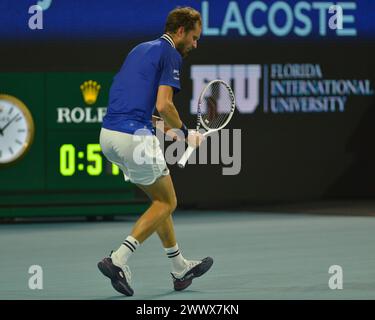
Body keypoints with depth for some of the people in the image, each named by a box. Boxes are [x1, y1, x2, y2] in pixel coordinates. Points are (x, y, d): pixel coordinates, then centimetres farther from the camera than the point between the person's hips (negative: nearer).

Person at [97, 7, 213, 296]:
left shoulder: (140, 50, 22)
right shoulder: (171, 54, -5)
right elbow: (163, 104, -16)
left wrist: (166, 127, 22)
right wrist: (186, 133, 0)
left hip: (109, 135, 9)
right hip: (135, 138, -9)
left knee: (160, 197, 22)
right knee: (166, 203, 6)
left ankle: (180, 269, 27)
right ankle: (119, 260, -7)